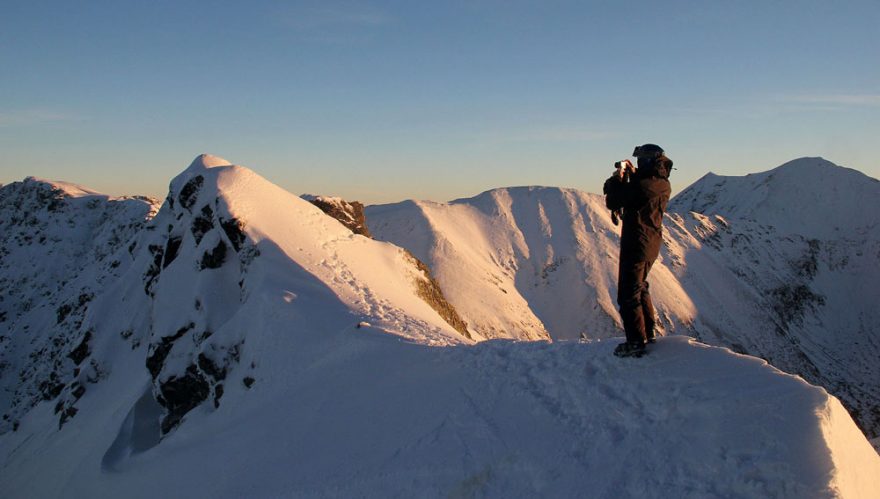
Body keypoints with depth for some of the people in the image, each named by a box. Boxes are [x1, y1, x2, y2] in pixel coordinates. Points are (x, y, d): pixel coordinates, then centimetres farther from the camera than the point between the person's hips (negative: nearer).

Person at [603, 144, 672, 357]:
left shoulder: (644, 186, -23)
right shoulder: (663, 185, 5)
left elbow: (612, 201, -17)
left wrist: (618, 176, -3)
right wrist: (632, 175, 11)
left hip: (637, 244, -9)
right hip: (652, 243, 9)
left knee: (628, 294, -2)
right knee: (640, 288, 24)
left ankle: (636, 342, 1)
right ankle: (647, 334, 33)